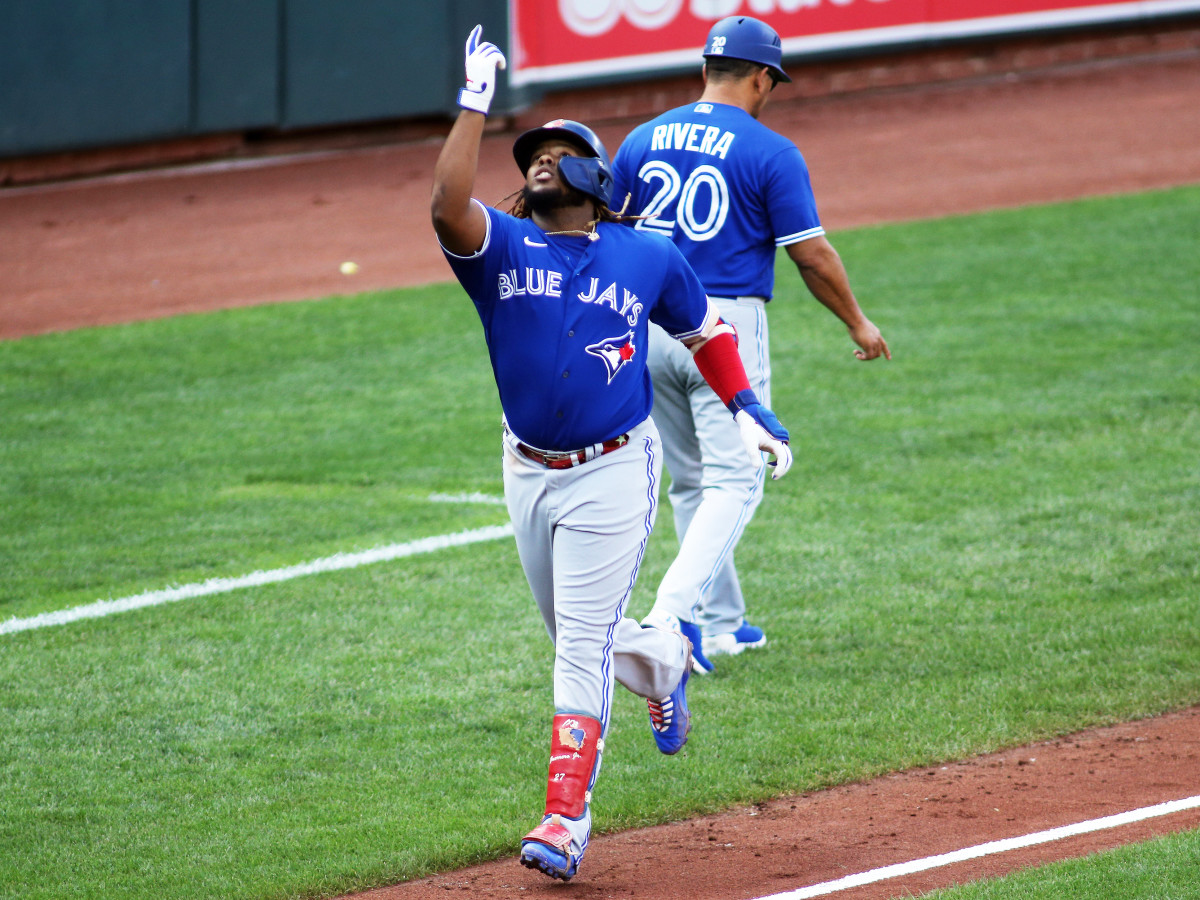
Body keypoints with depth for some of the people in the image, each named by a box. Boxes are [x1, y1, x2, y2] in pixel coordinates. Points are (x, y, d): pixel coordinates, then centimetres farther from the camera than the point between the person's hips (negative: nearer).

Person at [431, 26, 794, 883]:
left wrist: (747, 407, 7)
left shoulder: (647, 257, -1)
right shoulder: (501, 248, -3)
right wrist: (476, 105, -25)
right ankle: (664, 665, 50)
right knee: (573, 635, 18)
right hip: (529, 473, 3)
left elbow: (705, 330, 14)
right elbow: (449, 205, -24)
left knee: (583, 644, -9)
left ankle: (567, 817, -9)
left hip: (615, 473, -3)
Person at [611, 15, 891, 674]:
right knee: (733, 482, -3)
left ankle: (719, 625, 22)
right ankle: (673, 612, -20)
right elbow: (812, 254, -8)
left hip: (650, 324, 6)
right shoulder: (770, 153, -8)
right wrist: (857, 322, 6)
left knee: (692, 482, 17)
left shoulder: (642, 142, 6)